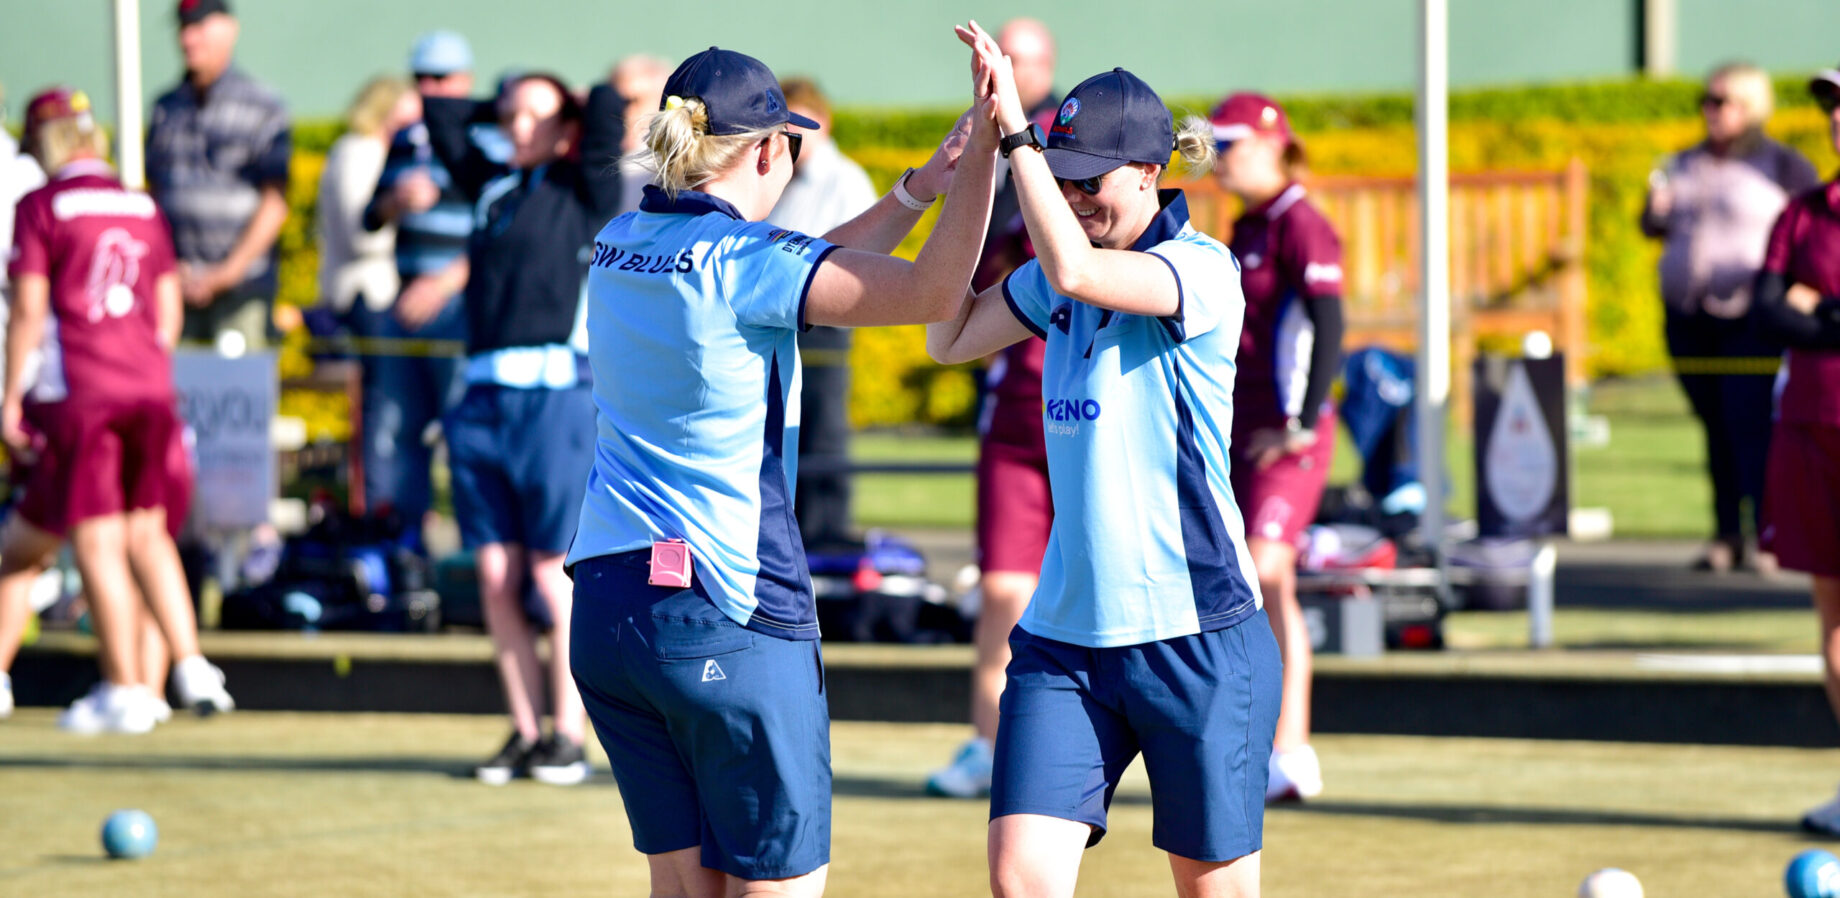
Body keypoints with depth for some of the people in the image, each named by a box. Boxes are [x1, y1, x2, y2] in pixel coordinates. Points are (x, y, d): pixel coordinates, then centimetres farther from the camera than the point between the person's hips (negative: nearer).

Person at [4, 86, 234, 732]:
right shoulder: (143, 208, 14)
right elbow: (168, 310, 16)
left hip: (79, 390, -5)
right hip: (150, 389, 5)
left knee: (98, 540, -3)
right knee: (147, 533, 12)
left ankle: (125, 691, -3)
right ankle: (190, 663, 0)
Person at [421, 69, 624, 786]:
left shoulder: (585, 191, 6)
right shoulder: (493, 187, 20)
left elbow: (605, 115, -7)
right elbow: (439, 114, 31)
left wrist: (609, 93, 14)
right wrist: (502, 107, 28)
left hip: (555, 397, -5)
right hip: (484, 399, 5)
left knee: (555, 577, -5)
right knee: (496, 578, 3)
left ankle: (568, 737, 1)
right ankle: (525, 732, 9)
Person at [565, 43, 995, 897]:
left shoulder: (619, 248, 10)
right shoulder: (740, 257, -12)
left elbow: (794, 275, 20)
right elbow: (934, 291, -17)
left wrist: (919, 188, 19)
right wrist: (984, 145, -15)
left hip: (605, 608, 7)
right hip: (728, 610, -7)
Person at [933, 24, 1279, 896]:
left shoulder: (1202, 268, -12)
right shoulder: (1053, 280, 10)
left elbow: (1075, 271, -28)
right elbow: (949, 338, 13)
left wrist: (1015, 132, -24)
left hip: (1194, 637, -6)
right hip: (1063, 636, 6)